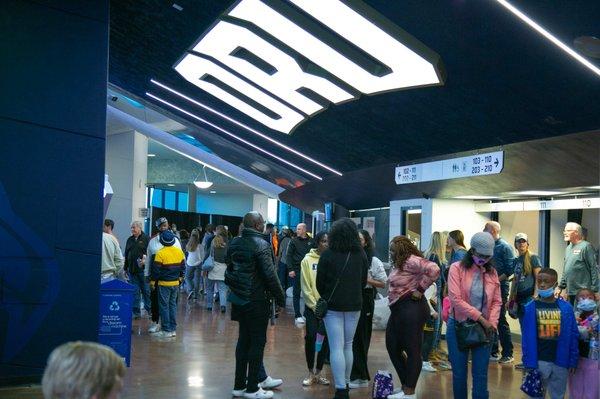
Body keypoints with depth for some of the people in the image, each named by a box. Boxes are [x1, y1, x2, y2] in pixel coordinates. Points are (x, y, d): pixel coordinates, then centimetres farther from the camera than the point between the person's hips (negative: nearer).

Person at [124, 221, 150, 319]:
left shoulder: (146, 239, -1)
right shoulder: (130, 240, 16)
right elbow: (126, 255, 19)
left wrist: (145, 259, -24)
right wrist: (126, 268, 16)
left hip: (143, 269, -5)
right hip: (132, 270, 5)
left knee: (146, 290, 2)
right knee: (135, 292, 7)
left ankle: (149, 309, 12)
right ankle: (136, 312, 12)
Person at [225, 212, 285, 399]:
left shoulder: (234, 243, 7)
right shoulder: (261, 244, -16)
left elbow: (228, 269, 14)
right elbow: (270, 275, -18)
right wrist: (280, 297, -9)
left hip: (239, 299, 7)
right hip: (257, 300, -7)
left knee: (243, 339, 15)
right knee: (257, 342, 2)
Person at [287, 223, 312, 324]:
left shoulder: (310, 241, 5)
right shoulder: (294, 241, 1)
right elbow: (289, 256, -1)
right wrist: (290, 269, -10)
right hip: (297, 270, -2)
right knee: (297, 293, 3)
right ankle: (297, 315, 8)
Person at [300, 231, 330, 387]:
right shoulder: (307, 260, -3)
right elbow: (306, 287, -4)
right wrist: (315, 306, -8)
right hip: (312, 306, -1)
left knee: (325, 339, 5)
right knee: (311, 338, -2)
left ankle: (318, 372, 18)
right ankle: (311, 372, 13)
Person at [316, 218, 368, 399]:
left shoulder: (327, 254, -11)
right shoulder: (361, 254, -1)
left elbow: (319, 282, -3)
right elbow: (363, 281, 10)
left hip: (333, 305, -3)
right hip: (354, 305, 4)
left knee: (336, 348, -2)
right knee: (348, 345, 16)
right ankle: (346, 384, 23)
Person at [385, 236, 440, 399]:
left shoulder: (411, 261, -15)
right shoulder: (399, 264, 15)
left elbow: (434, 269, -27)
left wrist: (419, 289, -19)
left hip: (411, 309, -11)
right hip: (398, 309, 11)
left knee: (412, 350, -3)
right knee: (393, 347, 14)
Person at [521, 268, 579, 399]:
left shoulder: (566, 308, -1)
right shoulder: (530, 308, -5)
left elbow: (573, 336, 3)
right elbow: (526, 338, -3)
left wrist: (573, 361, 1)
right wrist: (528, 362, -6)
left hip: (561, 362, 1)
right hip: (539, 361, -1)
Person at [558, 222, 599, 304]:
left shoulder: (586, 246, -9)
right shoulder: (568, 248, 15)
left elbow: (594, 270, -12)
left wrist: (595, 290, -14)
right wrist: (561, 287, 17)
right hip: (571, 292, 8)